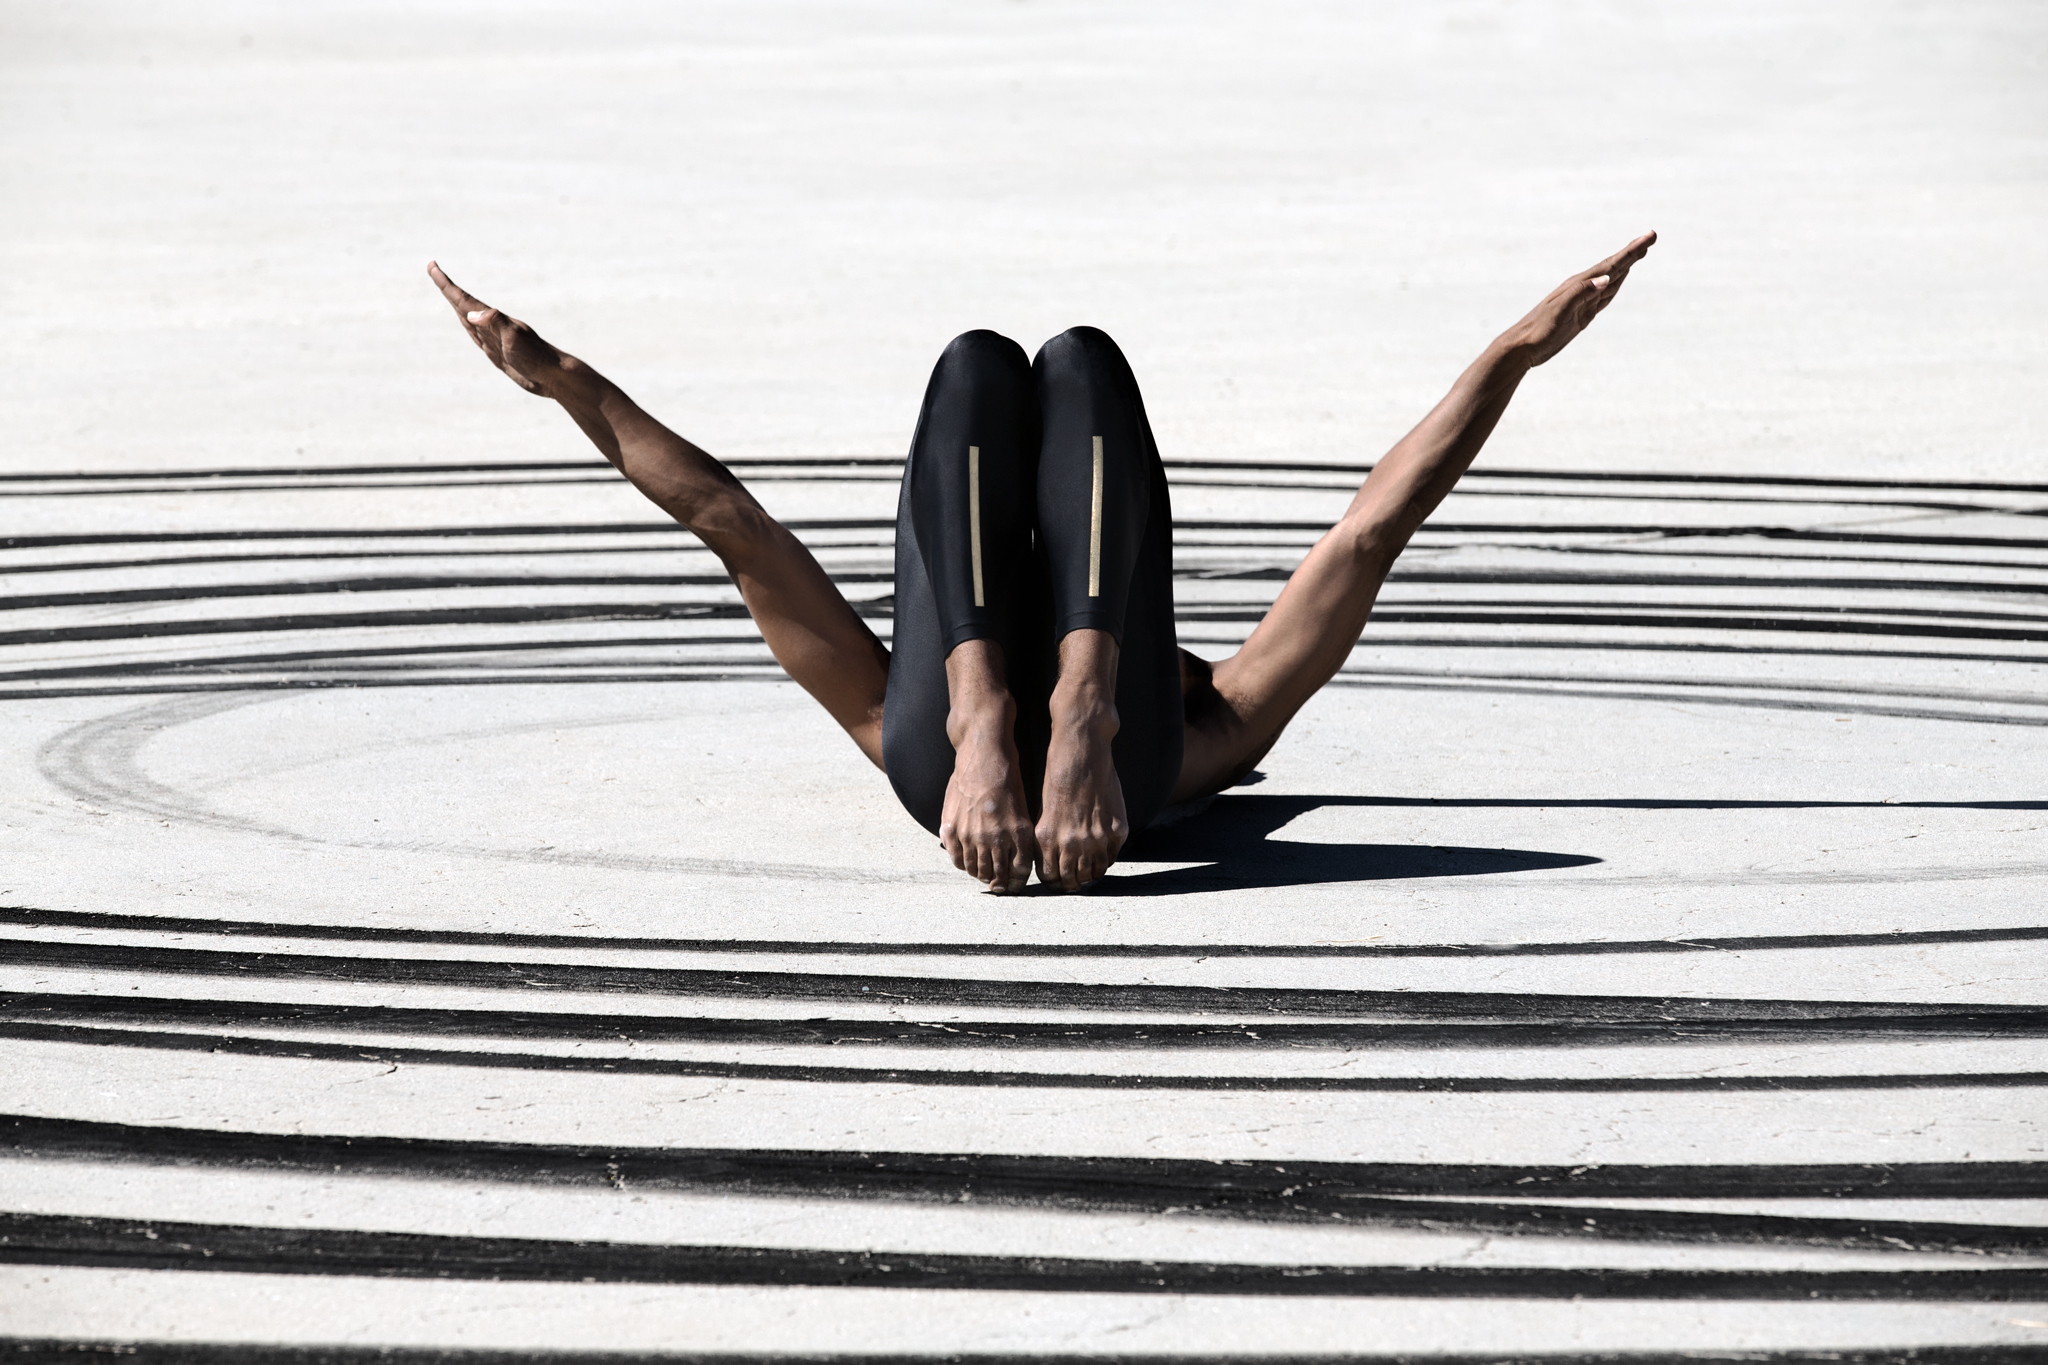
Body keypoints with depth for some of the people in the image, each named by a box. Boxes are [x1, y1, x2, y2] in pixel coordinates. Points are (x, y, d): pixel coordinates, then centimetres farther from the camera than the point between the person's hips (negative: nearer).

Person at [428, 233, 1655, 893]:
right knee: (975, 366, -3)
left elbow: (1373, 529, 41)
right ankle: (986, 722, -32)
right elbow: (733, 522, 45)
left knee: (1084, 363, -4)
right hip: (949, 736, 1)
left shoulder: (1203, 730, 46)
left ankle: (1082, 717, -33)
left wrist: (1516, 353, 37)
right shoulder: (906, 721, 48)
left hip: (1129, 756, -1)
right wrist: (565, 382, 44)